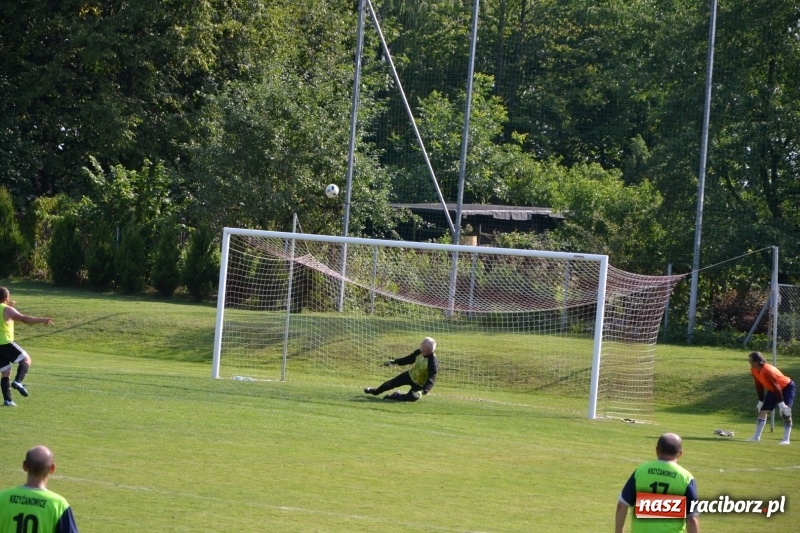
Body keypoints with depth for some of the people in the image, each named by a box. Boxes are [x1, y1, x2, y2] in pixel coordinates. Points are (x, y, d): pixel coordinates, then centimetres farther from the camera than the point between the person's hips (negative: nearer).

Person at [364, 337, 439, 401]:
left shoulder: (433, 362, -37)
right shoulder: (419, 352, -15)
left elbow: (431, 380, -38)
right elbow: (409, 359, 5)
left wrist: (424, 391, -51)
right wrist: (395, 361, 3)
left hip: (420, 384, -6)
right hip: (411, 375, 6)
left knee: (413, 397, -28)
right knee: (393, 383, 15)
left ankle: (396, 396, 3)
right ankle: (375, 392, 43)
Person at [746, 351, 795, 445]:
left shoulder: (767, 371, -36)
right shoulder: (753, 370, -11)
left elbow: (776, 387, -32)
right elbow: (759, 385, 2)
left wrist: (781, 403, -29)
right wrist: (761, 401, 6)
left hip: (787, 387, -9)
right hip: (773, 390, 9)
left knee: (786, 413, -16)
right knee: (762, 411, 3)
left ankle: (786, 440, -13)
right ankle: (756, 437, 8)